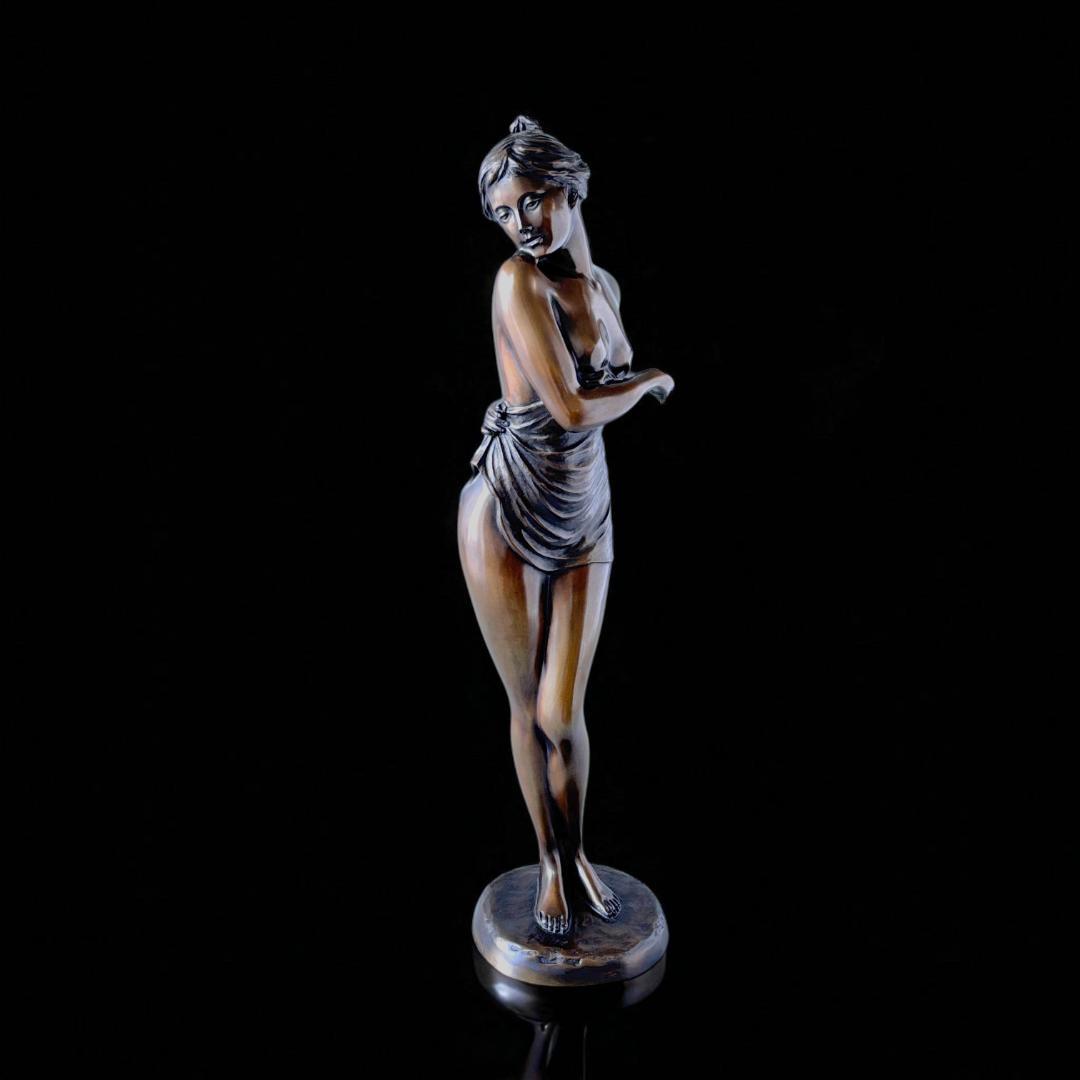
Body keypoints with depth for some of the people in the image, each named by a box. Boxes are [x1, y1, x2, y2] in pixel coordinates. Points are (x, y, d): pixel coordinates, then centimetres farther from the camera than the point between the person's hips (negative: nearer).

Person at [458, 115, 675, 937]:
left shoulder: (602, 283, 9)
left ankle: (577, 853, 30)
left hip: (585, 522, 4)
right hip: (505, 516, -4)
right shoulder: (519, 279, -13)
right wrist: (653, 379, 0)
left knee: (562, 715, 4)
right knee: (527, 706, 10)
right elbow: (573, 408, -18)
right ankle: (550, 862, 31)